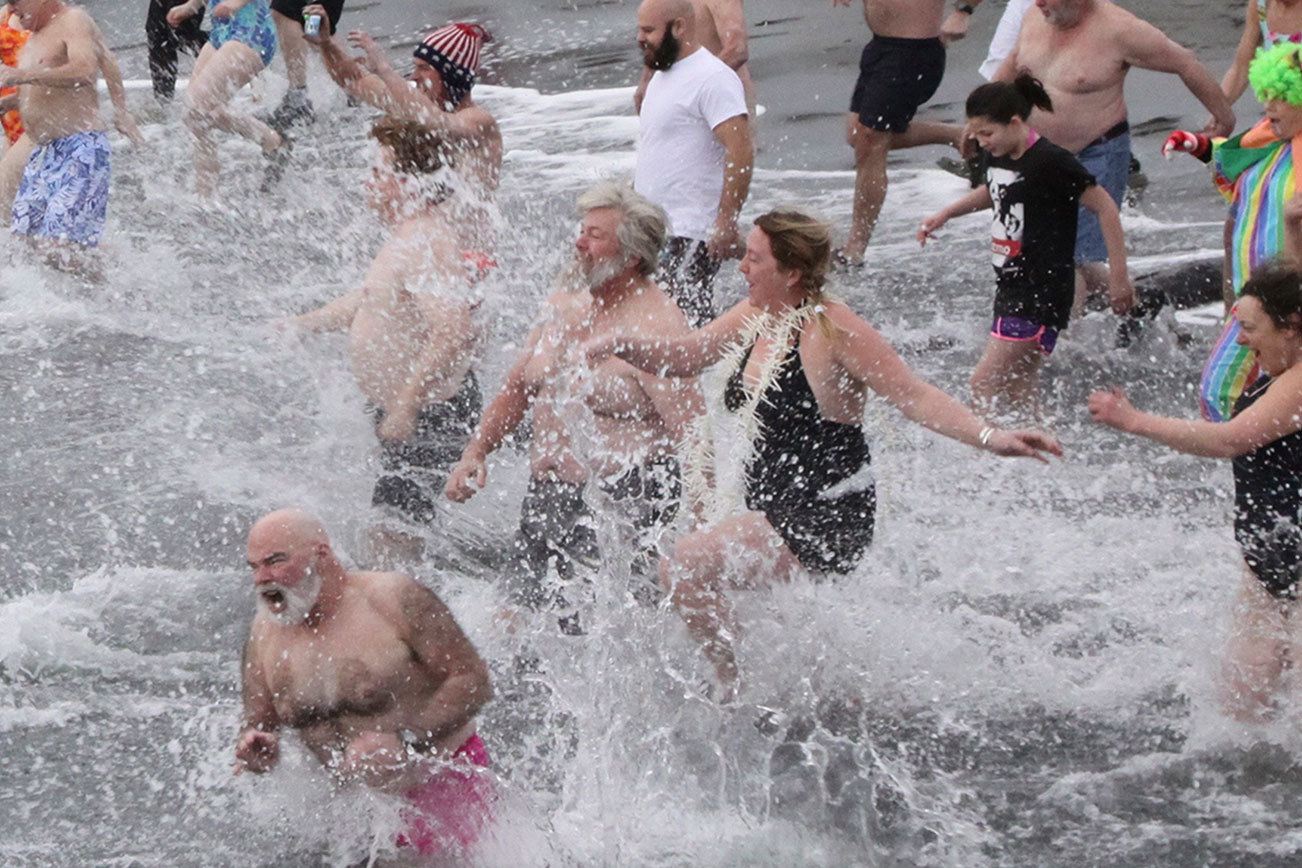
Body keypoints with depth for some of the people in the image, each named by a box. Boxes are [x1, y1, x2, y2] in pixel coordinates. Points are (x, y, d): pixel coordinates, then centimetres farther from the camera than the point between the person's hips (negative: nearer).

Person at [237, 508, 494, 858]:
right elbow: (256, 721, 10)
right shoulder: (265, 633, 0)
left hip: (443, 785, -6)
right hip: (358, 800, 6)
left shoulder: (393, 598, -17)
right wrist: (254, 752, -16)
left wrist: (404, 741, -30)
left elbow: (474, 681, -19)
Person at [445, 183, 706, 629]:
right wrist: (476, 452, 9)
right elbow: (516, 390, 23)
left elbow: (692, 433, -18)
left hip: (620, 500, -8)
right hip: (546, 495, 8)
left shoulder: (656, 324, -14)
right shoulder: (562, 307, 12)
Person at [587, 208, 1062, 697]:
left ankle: (738, 692, -5)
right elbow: (681, 359, 18)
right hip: (774, 511, 9)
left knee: (682, 569, -21)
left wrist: (990, 438, -30)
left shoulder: (831, 329, -19)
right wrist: (620, 346, 0)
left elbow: (914, 396, -19)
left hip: (826, 521, -9)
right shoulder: (755, 317, 4)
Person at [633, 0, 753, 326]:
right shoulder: (662, 74, 18)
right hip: (652, 229, 10)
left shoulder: (712, 79, -14)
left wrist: (726, 223, -25)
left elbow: (741, 152, -22)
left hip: (689, 235, -10)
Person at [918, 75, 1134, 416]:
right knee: (1018, 396, 10)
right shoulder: (999, 157, 8)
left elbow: (1105, 209, -15)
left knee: (984, 384, -13)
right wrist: (945, 214, 21)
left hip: (1042, 295, -9)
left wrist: (1119, 277, -14)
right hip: (1011, 287, 9)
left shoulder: (1049, 161, -18)